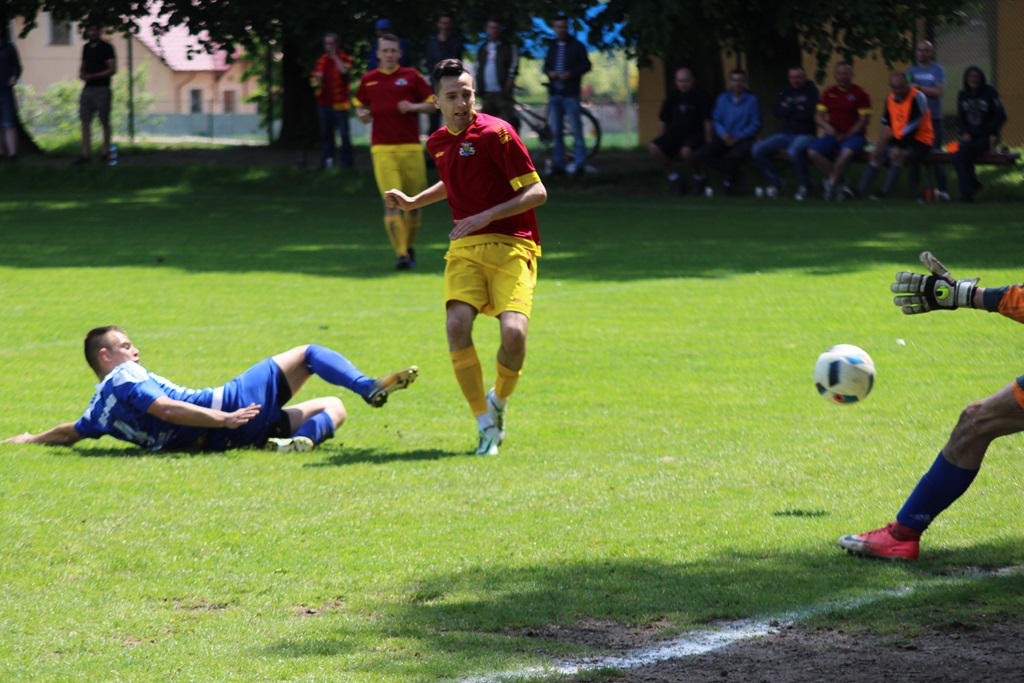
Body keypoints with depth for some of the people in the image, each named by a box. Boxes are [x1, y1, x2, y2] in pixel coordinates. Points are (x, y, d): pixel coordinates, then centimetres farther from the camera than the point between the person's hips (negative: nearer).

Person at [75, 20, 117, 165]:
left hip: (102, 88, -6)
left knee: (104, 121, 1)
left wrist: (92, 76, -17)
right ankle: (86, 154, -4)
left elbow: (112, 69, -10)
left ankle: (106, 152, 10)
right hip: (88, 88, 6)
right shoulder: (86, 48, 15)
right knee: (85, 121, -2)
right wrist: (82, 74, 2)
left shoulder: (106, 48, -4)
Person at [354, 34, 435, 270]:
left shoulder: (411, 76, 6)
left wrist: (413, 107, -10)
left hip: (411, 146, 0)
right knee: (391, 201, -14)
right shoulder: (368, 80, 11)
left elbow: (432, 103, 8)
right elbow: (360, 104, 24)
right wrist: (362, 114, 2)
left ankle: (410, 247, 26)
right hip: (382, 148, 0)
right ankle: (401, 253, -18)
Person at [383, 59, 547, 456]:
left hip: (511, 246, -5)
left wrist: (486, 217, -18)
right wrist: (413, 202, 25)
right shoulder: (437, 143, 13)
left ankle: (499, 400, 10)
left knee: (513, 333, -24)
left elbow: (537, 192, -11)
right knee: (457, 324, -22)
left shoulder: (495, 133, -9)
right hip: (465, 248, 5)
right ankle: (486, 424, -9)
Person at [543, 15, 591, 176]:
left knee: (576, 130, -6)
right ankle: (559, 164, 8)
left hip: (570, 93, -4)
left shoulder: (577, 46, 0)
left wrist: (570, 74, -17)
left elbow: (586, 65, -2)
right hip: (554, 93, 4)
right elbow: (546, 65, 18)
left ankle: (580, 163, -2)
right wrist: (549, 72, -5)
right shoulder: (552, 46, 13)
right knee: (556, 131, 4)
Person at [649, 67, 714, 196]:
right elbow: (662, 121, 17)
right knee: (654, 148, -22)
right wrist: (662, 142, 8)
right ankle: (674, 179, -6)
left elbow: (707, 121, -8)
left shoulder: (701, 96, -3)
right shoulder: (672, 97, 12)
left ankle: (699, 177, -7)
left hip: (695, 134, -5)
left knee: (686, 151, -39)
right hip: (675, 135, 5)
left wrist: (708, 144, -15)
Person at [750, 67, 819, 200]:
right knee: (757, 150, -11)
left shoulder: (811, 91, -2)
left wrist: (789, 108, -5)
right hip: (785, 134, 6)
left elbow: (807, 113, -16)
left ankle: (804, 185, -16)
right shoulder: (785, 92, 12)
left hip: (804, 134, -6)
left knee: (794, 151, -39)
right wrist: (797, 108, -8)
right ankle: (775, 182, 3)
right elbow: (778, 113, -1)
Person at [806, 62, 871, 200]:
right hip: (833, 135, 4)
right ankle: (838, 182, -15)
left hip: (853, 135, -4)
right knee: (813, 152, -23)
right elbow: (819, 116, 11)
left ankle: (831, 183, -22)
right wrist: (827, 127, -11)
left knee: (847, 152, -39)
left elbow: (864, 119, -5)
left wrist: (847, 135, -14)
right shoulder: (829, 93, 13)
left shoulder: (860, 94, 0)